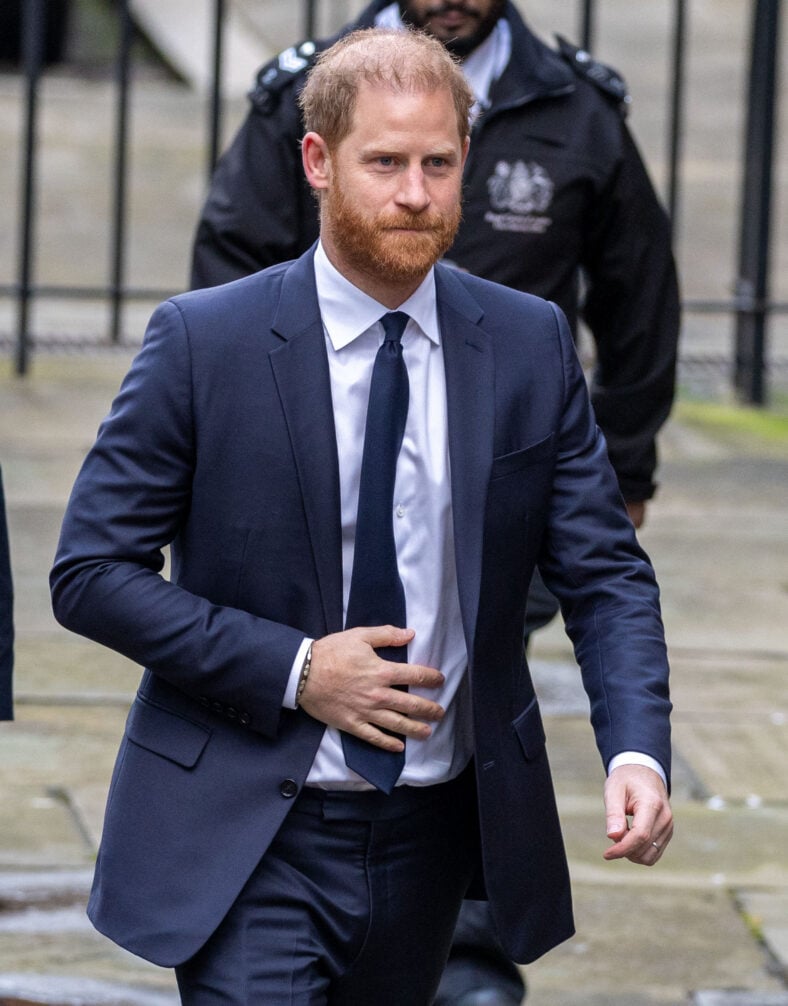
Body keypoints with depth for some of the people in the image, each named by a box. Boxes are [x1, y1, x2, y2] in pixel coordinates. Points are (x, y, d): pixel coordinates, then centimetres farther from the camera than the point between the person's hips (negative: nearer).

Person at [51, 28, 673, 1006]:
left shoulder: (531, 347, 1)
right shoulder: (203, 342, -8)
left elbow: (605, 575, 3)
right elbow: (90, 573, -7)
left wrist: (636, 750, -15)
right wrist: (293, 671, -16)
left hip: (433, 841, 4)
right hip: (249, 844, -4)